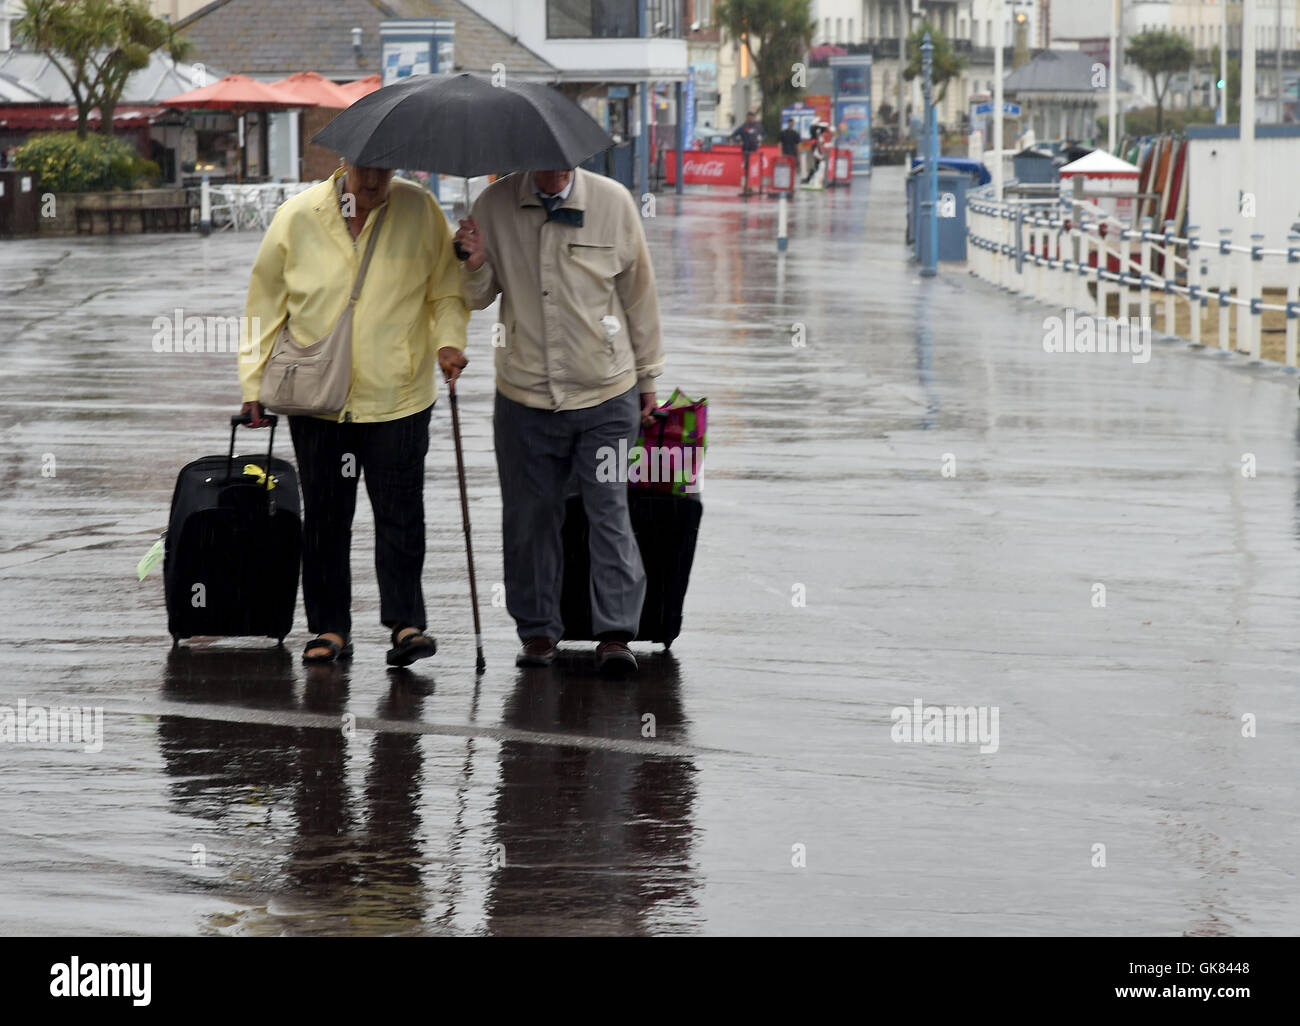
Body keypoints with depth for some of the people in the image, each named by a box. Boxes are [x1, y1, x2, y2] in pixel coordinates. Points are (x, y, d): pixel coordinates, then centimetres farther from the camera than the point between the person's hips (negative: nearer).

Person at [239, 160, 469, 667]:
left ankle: (405, 623, 1)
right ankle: (329, 628, 15)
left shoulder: (419, 210, -1)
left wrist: (448, 340, -10)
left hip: (397, 395, -1)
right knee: (325, 516, 6)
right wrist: (254, 380, 5)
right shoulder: (298, 217, -1)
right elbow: (265, 299, 7)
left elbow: (447, 286, 8)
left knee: (400, 512, -5)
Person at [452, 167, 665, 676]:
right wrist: (475, 265, -14)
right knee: (530, 516, 7)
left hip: (606, 392, -1)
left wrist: (647, 375, 12)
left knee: (609, 510, -6)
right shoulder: (494, 205, 1)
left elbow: (638, 291, 8)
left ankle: (615, 633, -3)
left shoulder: (613, 201, -1)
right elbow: (477, 298, 10)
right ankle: (538, 630, 19)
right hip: (524, 394, 1)